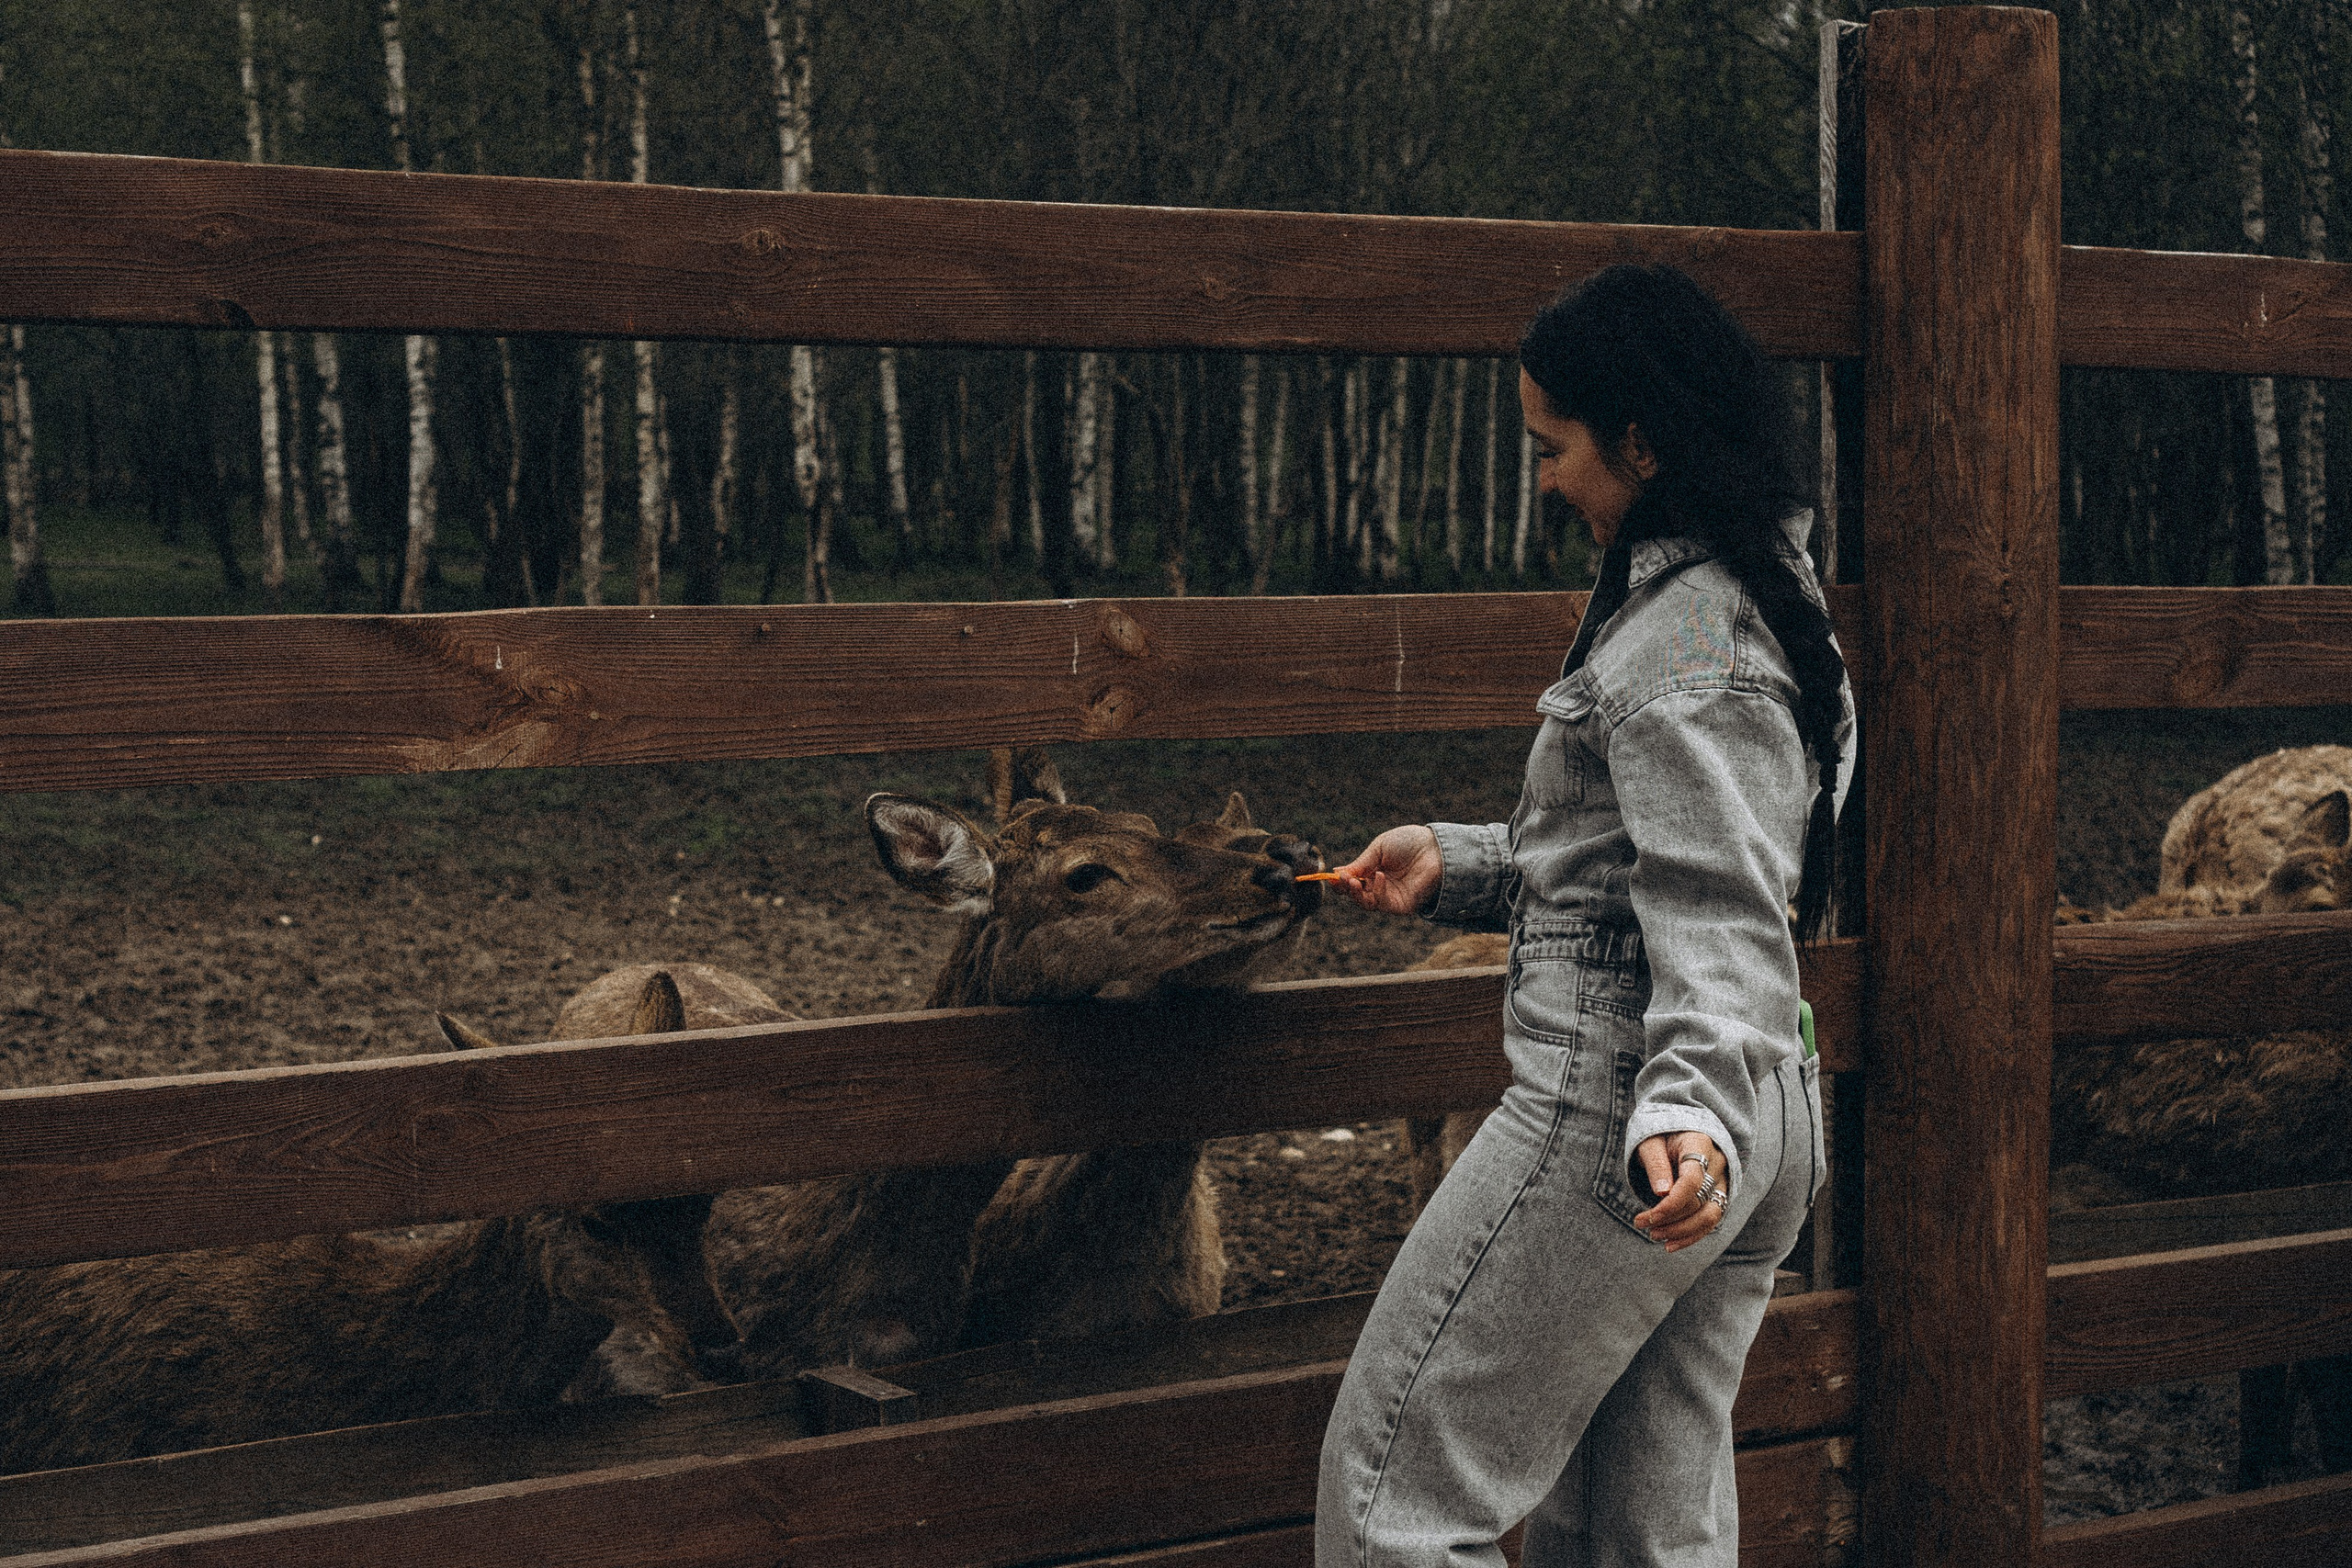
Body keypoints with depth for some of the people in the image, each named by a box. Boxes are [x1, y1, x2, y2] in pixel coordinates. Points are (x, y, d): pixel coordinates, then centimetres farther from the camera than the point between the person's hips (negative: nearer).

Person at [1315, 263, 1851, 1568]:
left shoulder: (1678, 637, -16)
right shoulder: (1759, 598, 16)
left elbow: (1720, 908, -24)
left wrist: (1692, 1105, -36)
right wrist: (1456, 867, 20)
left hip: (1612, 1108, -11)